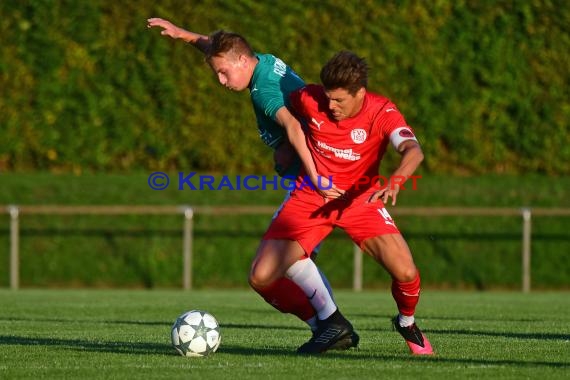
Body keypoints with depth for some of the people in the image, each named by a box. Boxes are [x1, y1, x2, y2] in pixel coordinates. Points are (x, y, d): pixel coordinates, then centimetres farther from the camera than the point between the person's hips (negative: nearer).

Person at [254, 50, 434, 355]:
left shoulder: (381, 112, -20)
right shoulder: (310, 99, -15)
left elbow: (413, 151, -37)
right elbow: (284, 111, 11)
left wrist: (394, 183, -54)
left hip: (360, 199, -2)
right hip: (310, 198, 2)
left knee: (405, 273, -20)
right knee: (261, 277, -13)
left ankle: (407, 323, 17)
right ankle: (327, 326, 12)